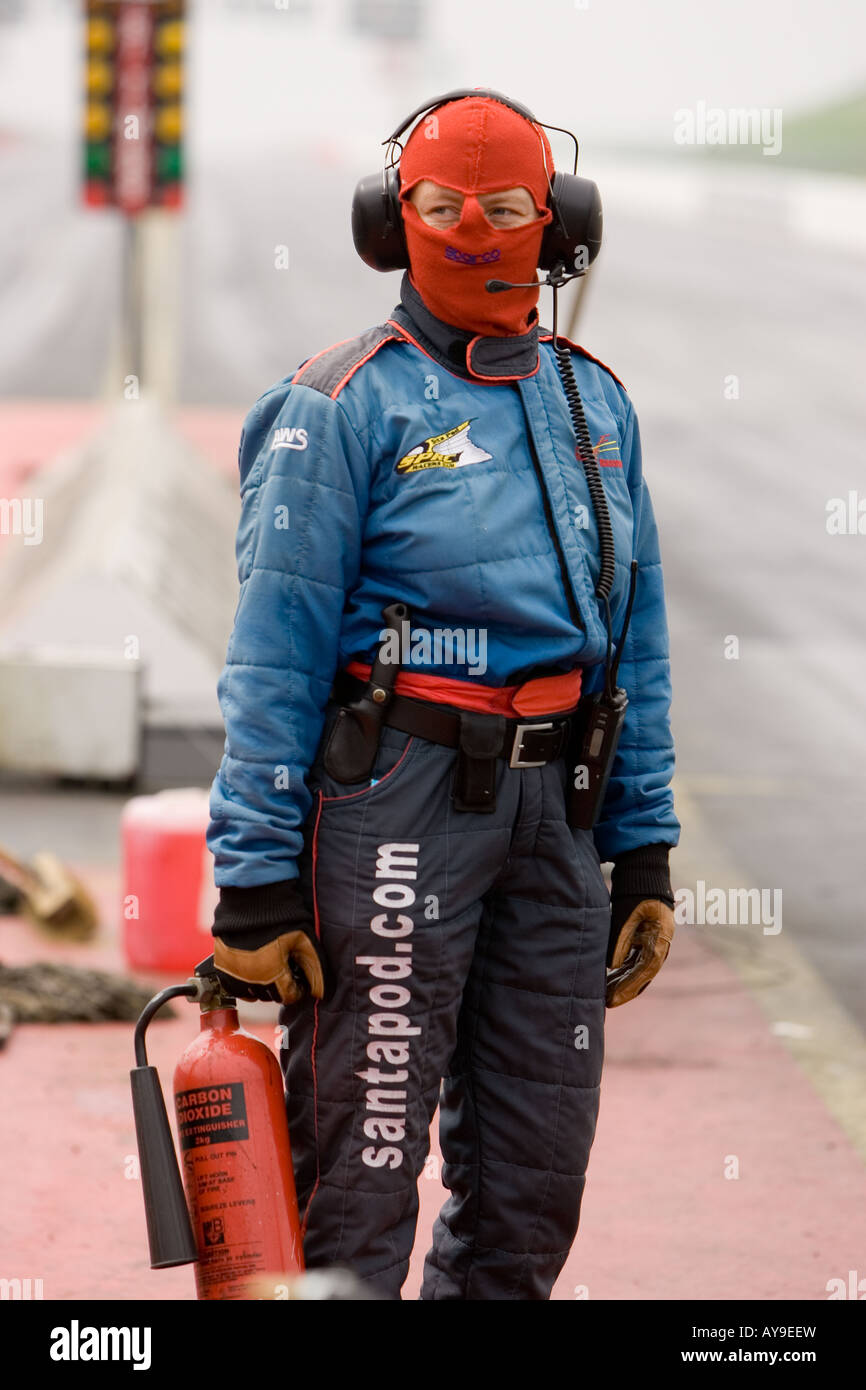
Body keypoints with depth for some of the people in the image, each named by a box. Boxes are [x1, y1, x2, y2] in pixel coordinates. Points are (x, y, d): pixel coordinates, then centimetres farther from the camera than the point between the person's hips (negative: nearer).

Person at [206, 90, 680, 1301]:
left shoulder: (594, 404, 15)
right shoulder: (346, 404, -3)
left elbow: (637, 641, 18)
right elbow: (276, 647, -6)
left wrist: (645, 852, 13)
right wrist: (255, 877, -12)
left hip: (552, 795, 6)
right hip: (396, 790, -6)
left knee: (536, 1170, 9)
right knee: (360, 1159, -6)